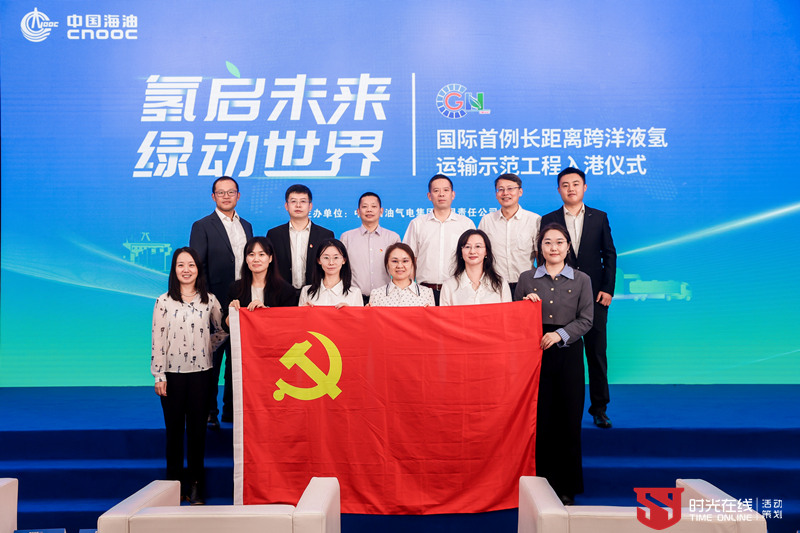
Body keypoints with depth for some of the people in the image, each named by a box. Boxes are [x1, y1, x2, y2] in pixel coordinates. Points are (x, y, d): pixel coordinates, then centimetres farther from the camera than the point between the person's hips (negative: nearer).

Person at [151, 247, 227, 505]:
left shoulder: (209, 301, 3)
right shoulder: (164, 302, 0)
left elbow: (223, 330, 16)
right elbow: (158, 339, -2)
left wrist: (208, 346, 1)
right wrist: (159, 375, -6)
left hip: (201, 372, 1)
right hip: (173, 373, -1)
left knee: (197, 429, 5)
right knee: (174, 428, 6)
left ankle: (195, 487, 13)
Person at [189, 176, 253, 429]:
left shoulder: (246, 226, 14)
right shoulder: (202, 226, -2)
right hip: (217, 305, -5)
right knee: (212, 360, 4)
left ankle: (232, 410, 21)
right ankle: (209, 412, 15)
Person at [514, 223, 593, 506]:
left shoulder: (581, 280, 6)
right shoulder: (526, 279, 8)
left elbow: (586, 319, 0)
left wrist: (560, 334, -14)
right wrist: (526, 304, -9)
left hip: (568, 354, 0)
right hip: (534, 353, 0)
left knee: (568, 419, 2)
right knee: (539, 418, 1)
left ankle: (566, 486, 15)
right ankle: (541, 481, 13)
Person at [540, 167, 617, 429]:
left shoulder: (599, 218, 8)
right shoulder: (548, 220, 5)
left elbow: (609, 255, 7)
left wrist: (607, 289, -2)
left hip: (594, 296, 1)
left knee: (597, 352, 5)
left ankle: (599, 407, 16)